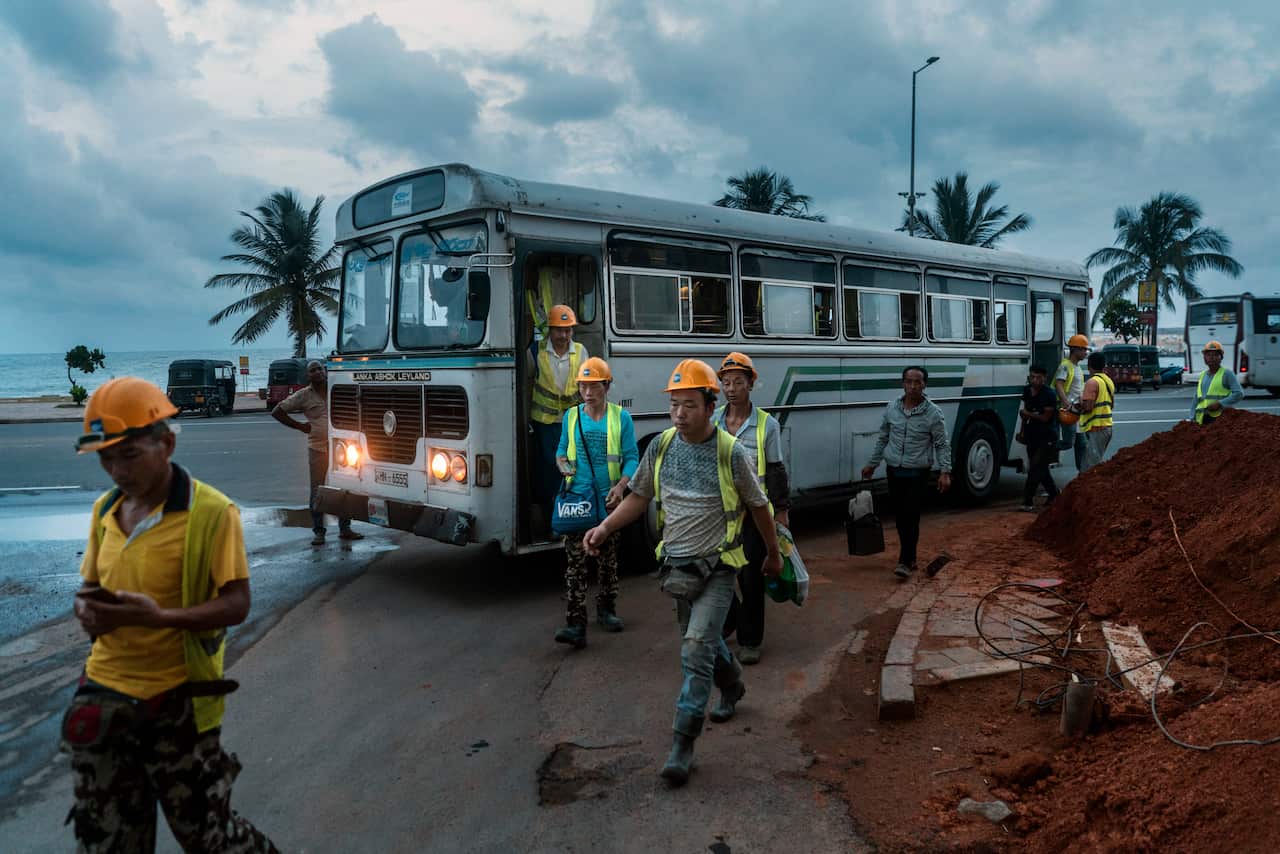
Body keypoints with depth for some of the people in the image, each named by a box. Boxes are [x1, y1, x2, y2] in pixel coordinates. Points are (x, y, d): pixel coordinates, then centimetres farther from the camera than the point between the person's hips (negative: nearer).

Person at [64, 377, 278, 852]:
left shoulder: (211, 512, -15)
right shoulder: (104, 510, 6)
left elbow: (236, 605, -16)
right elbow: (91, 586, 17)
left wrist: (159, 617, -31)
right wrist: (87, 610, -7)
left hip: (177, 701, -6)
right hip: (105, 696, 6)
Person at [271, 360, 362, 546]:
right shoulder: (303, 395, 1)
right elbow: (277, 412, 5)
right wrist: (300, 426, 0)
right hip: (317, 449, -2)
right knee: (317, 491, 2)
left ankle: (345, 529, 15)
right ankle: (318, 532, 11)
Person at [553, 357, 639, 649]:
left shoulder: (620, 417, -1)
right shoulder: (571, 416, 6)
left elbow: (632, 457, -2)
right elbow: (562, 450, 17)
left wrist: (621, 486, -17)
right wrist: (563, 465, -6)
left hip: (608, 500, 0)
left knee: (608, 559, 13)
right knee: (575, 561, -6)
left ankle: (606, 609, 32)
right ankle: (575, 623, -8)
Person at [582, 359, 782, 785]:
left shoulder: (731, 453, -14)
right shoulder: (661, 446, -2)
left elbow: (759, 507, 0)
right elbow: (639, 498, 8)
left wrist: (774, 554, 11)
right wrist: (605, 527, -7)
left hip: (716, 569, -5)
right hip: (677, 566, 5)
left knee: (696, 650, -14)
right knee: (705, 638, 23)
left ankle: (683, 744, -6)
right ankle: (732, 686, 52)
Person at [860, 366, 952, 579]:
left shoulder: (933, 413, -6)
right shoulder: (891, 409, 4)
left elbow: (942, 445, -2)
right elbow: (882, 439, 15)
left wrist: (945, 471, -11)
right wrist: (872, 464, 17)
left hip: (917, 473, -4)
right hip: (894, 471, 4)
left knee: (911, 517, -9)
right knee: (899, 516, 9)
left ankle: (905, 561, -3)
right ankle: (910, 557, 23)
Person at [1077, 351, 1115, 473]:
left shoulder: (1092, 382, -15)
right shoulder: (1108, 380, 14)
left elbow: (1088, 407, -21)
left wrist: (1080, 401, -3)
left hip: (1095, 428, -9)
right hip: (1107, 426, 9)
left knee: (1088, 468, -7)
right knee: (1097, 462, 17)